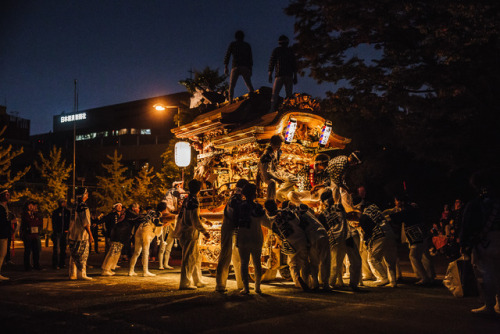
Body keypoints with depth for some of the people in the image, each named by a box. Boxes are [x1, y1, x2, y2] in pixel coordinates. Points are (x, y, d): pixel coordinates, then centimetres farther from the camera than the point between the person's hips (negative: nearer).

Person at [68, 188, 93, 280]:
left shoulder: (74, 206, 8)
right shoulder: (84, 207, -16)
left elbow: (72, 221, 15)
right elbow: (86, 223, -17)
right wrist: (90, 235, -12)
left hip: (73, 235, 8)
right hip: (82, 235, -8)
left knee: (73, 255, 11)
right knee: (83, 255, 1)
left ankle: (73, 274, 15)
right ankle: (82, 273, 2)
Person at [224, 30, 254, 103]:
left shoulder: (232, 44, 12)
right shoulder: (247, 45, 17)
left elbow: (227, 55, 3)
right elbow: (250, 58, 11)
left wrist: (226, 67, 2)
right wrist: (250, 69, 10)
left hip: (236, 67, -2)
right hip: (245, 68, 2)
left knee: (232, 85, 1)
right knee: (249, 85, 6)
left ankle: (230, 101, -18)